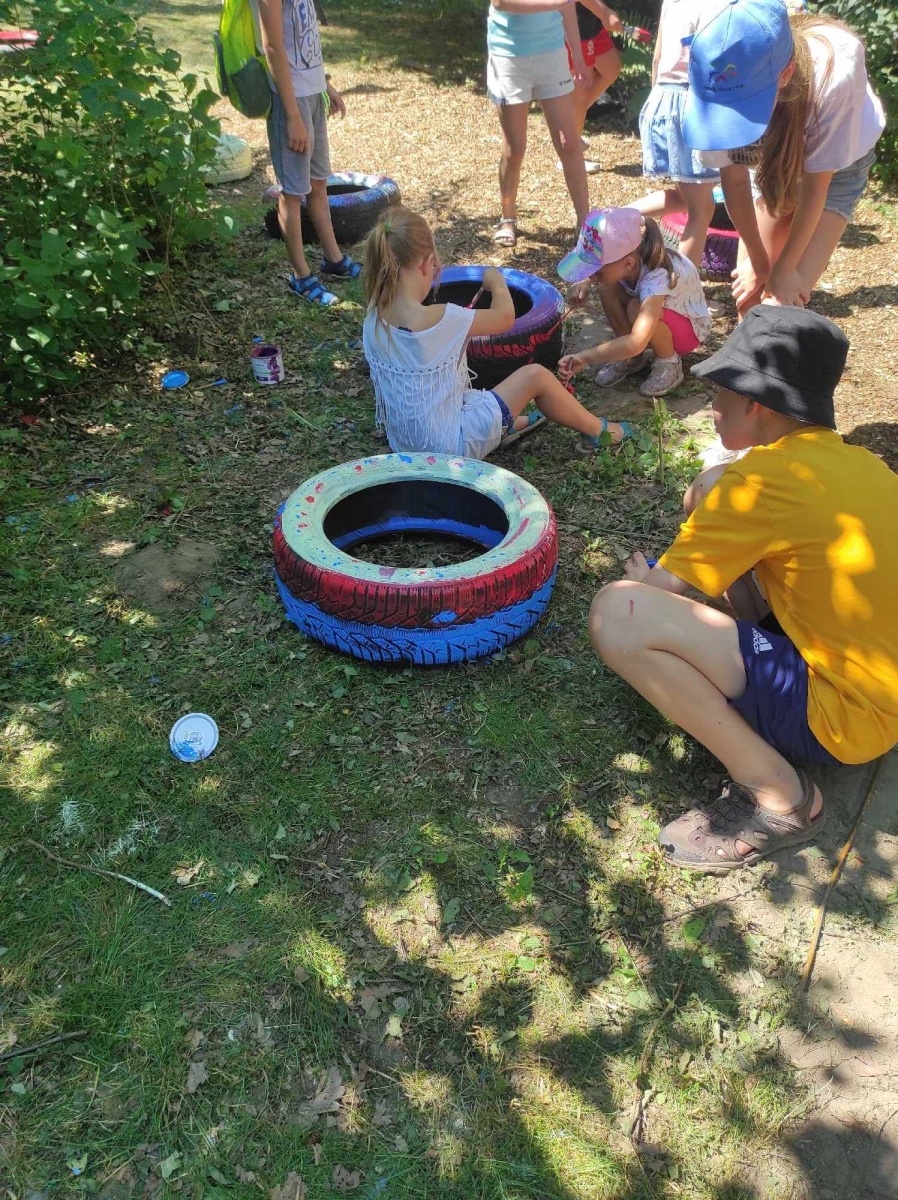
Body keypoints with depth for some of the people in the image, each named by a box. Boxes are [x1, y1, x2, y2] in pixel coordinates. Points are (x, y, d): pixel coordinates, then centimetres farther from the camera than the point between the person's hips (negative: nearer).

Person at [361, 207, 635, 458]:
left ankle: (507, 424, 44)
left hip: (405, 445, 7)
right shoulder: (438, 319, -26)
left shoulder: (373, 320, -6)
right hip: (449, 446, -7)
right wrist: (497, 283, 9)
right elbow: (505, 317, -11)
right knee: (535, 375, 4)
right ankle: (597, 431, 25)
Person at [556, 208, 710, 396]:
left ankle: (669, 363, -11)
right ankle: (631, 357, -3)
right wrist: (583, 282, -16)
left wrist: (584, 357, -49)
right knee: (607, 289, -20)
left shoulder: (657, 277, -40)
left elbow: (636, 343, -52)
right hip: (660, 323, 6)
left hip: (690, 327, -6)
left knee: (636, 309, -35)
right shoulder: (622, 262, -22)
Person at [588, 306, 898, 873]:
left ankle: (777, 793, -10)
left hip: (845, 715, -8)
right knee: (712, 489, 10)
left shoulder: (762, 479, -21)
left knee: (619, 613, -24)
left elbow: (663, 587, -16)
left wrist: (643, 575, 9)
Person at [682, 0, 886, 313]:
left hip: (836, 163, -3)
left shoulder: (833, 76, -40)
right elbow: (734, 180, -18)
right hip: (770, 161, 3)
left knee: (787, 298, -16)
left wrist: (784, 267, -19)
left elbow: (816, 187, -27)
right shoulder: (717, 88, -31)